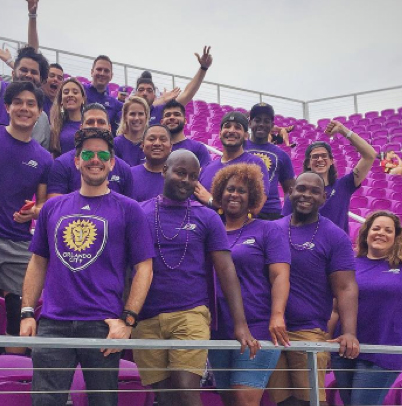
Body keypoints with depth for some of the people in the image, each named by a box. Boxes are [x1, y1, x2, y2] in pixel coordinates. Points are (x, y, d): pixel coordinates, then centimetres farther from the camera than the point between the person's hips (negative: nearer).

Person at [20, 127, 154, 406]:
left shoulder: (128, 209, 4)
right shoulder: (53, 208, 14)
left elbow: (144, 268, 0)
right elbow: (38, 263, 17)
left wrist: (127, 320, -10)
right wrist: (27, 313, 6)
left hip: (104, 326, -2)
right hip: (52, 324, 2)